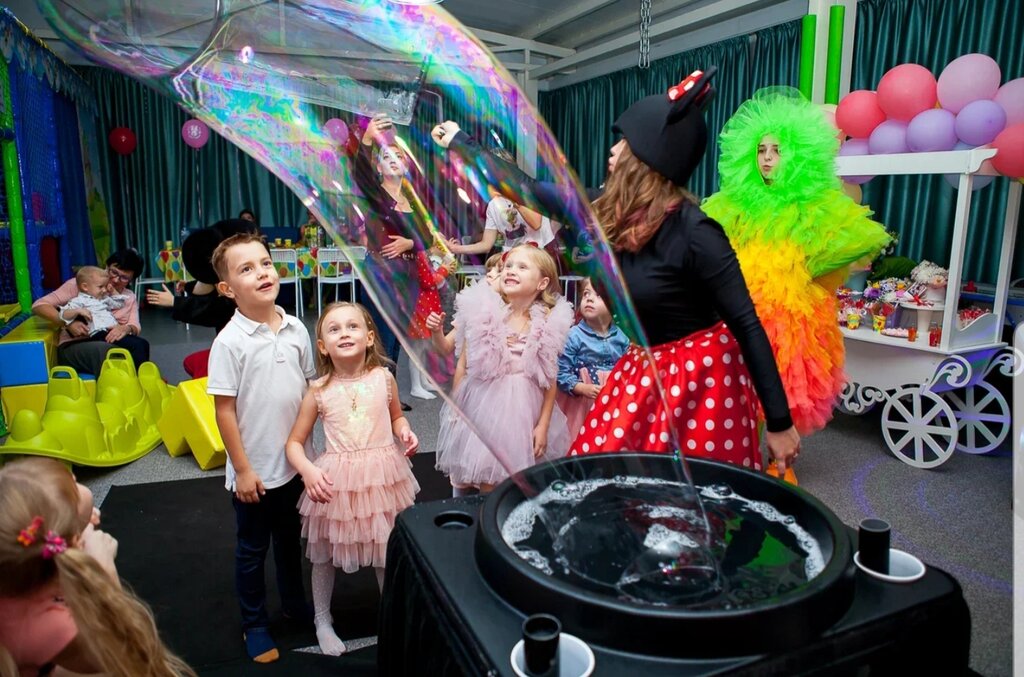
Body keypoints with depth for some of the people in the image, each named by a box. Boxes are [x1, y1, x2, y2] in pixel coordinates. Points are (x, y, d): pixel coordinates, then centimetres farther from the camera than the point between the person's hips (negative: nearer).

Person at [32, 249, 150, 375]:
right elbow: (39, 305, 0)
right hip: (75, 345, -3)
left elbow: (136, 327, 3)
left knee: (140, 344, -31)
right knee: (106, 351, -38)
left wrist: (127, 328, -23)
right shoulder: (80, 284, 5)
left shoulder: (130, 297, 18)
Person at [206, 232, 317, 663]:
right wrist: (242, 469, -12)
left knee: (290, 538, 23)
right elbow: (224, 409, -14)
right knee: (252, 549, 15)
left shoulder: (296, 329, -4)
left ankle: (294, 602, 44)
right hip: (255, 469, -4)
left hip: (294, 462, 4)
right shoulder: (229, 342, -17)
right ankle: (254, 624, 34)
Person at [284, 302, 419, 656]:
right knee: (325, 554, 16)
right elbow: (295, 442, -1)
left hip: (383, 475, 1)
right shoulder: (319, 391, -7)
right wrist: (308, 471, -18)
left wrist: (405, 432, -7)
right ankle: (322, 620, 42)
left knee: (388, 553, 16)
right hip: (337, 481, 0)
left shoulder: (383, 378, -4)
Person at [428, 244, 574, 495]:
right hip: (481, 404, 0)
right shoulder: (483, 311, -5)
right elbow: (448, 348, 7)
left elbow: (551, 381, 0)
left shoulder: (546, 324, -5)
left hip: (521, 410, 0)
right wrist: (437, 331, -13)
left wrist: (543, 425, -2)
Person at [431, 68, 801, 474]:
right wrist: (460, 143, 16)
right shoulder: (610, 213, -4)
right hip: (643, 371, 7)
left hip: (700, 377, -6)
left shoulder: (692, 231, -23)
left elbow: (747, 325, -19)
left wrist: (779, 422, -17)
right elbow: (534, 190, 7)